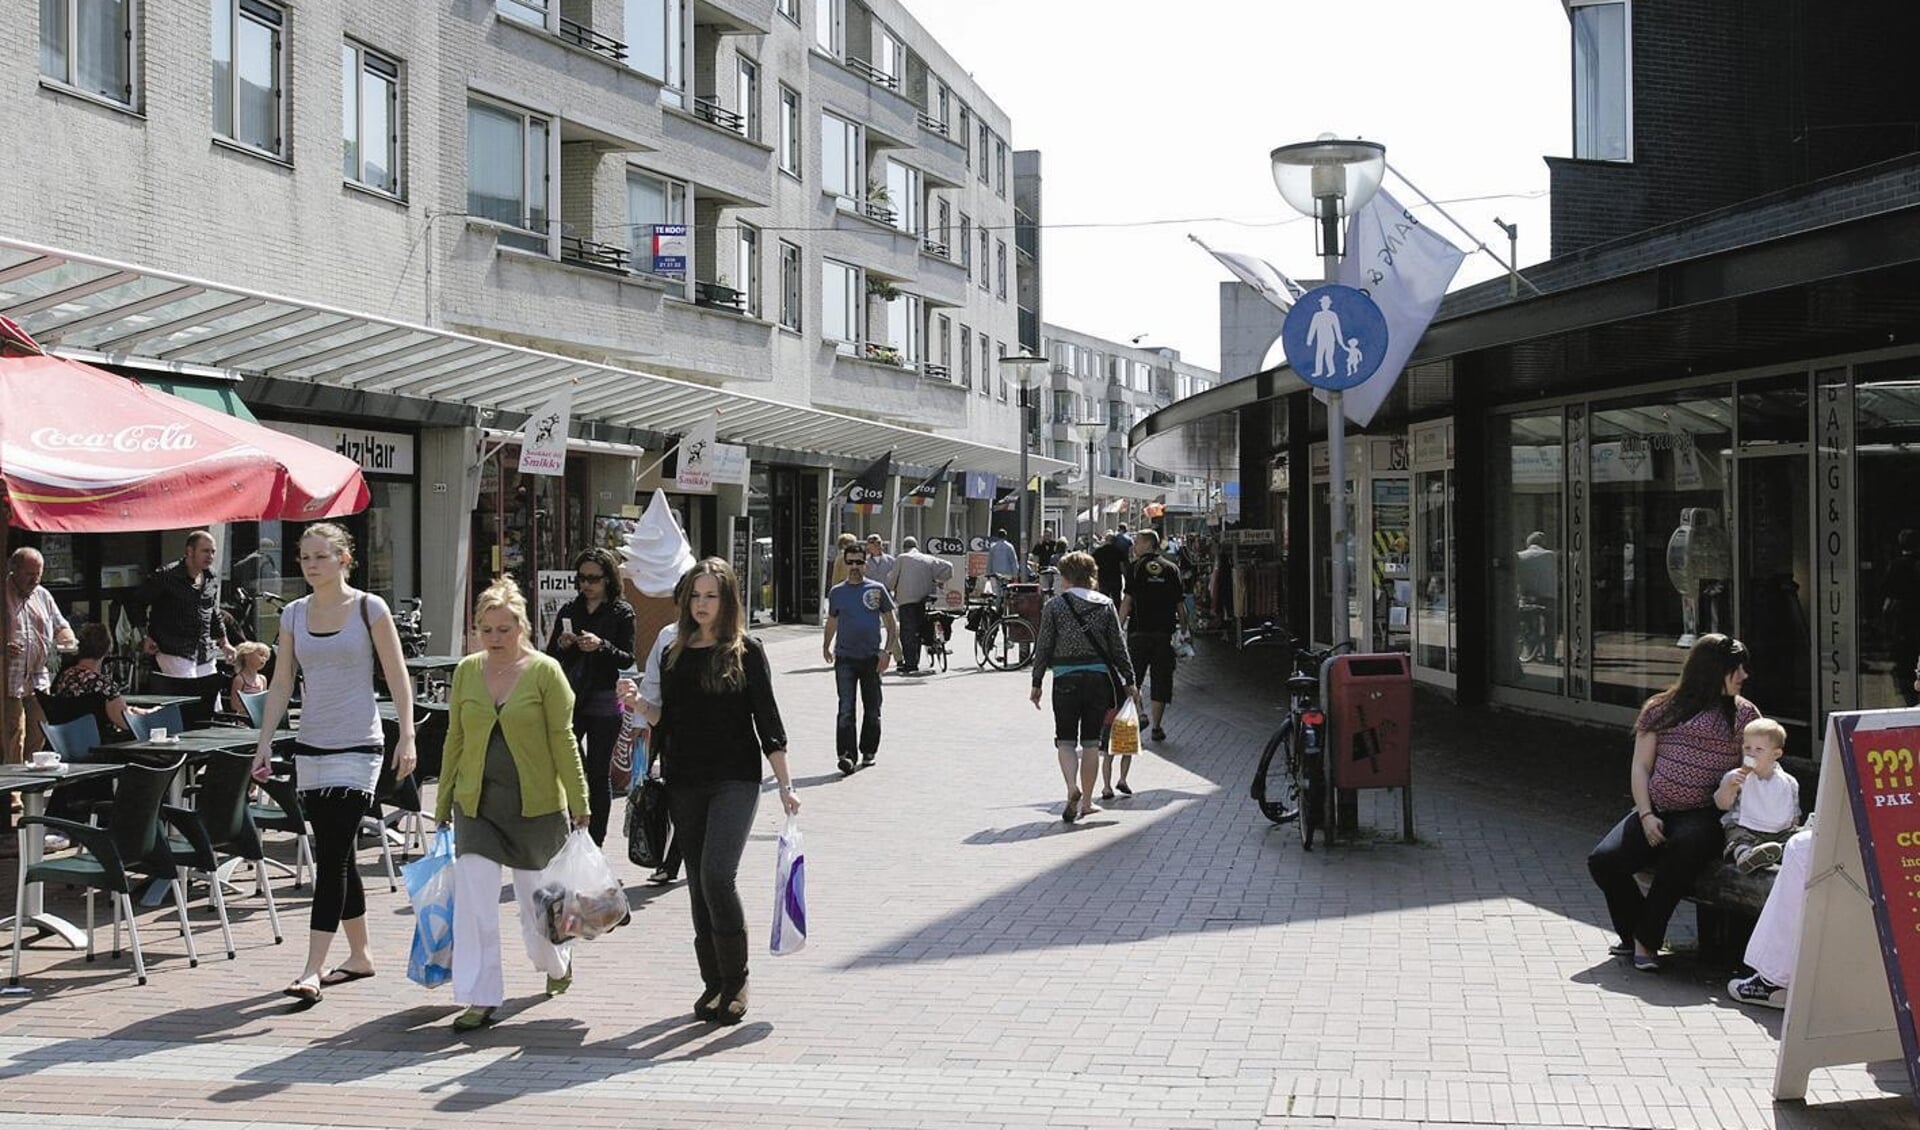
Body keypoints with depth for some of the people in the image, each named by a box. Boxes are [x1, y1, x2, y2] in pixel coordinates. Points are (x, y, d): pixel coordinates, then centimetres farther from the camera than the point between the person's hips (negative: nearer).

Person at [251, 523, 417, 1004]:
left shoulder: (369, 609, -4)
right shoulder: (294, 614, 9)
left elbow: (397, 677, -3)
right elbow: (281, 684, 11)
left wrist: (407, 736, -9)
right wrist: (264, 743, 5)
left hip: (357, 747, -5)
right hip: (310, 746, 5)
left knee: (332, 857, -11)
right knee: (336, 856, 11)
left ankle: (313, 970, -13)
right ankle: (359, 955, 24)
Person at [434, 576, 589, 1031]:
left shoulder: (545, 671, -6)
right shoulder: (467, 671, 4)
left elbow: (563, 739, -5)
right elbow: (455, 738, 11)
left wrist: (579, 802, -7)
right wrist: (443, 802, 12)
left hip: (535, 804, -2)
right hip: (477, 803, 3)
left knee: (537, 895, 11)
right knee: (472, 900, -7)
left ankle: (557, 961, 41)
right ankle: (480, 998, -1)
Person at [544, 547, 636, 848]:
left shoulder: (622, 612, 1)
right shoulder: (569, 611, 11)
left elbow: (628, 659, -5)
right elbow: (550, 657, 14)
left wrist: (601, 646, -21)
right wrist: (562, 645, -8)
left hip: (603, 701, -3)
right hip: (569, 699, 3)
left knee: (599, 774, 3)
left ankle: (595, 842, 10)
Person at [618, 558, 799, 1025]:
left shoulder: (746, 652, -2)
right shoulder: (675, 654, 10)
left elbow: (767, 720, -1)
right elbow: (666, 721, 14)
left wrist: (785, 785, -4)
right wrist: (638, 703, -6)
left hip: (735, 779, -5)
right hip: (685, 783, 5)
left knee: (718, 875, -18)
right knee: (699, 882, 9)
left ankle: (736, 980, -3)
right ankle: (713, 983, 20)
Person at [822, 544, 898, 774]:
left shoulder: (877, 590, 3)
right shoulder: (837, 592, 8)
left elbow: (890, 623, 5)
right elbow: (831, 622, 20)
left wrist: (887, 651, -5)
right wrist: (826, 647, 12)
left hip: (872, 658, 0)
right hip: (845, 658, 0)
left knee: (872, 710, 9)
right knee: (846, 709, -10)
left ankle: (869, 751, 23)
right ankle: (846, 754, -14)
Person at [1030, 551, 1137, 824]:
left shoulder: (1054, 605, -2)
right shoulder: (1105, 605, 3)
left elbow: (1043, 647, -1)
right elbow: (1118, 647, 4)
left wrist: (1036, 683, 6)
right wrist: (1128, 681, 12)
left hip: (1066, 679, -2)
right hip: (1099, 677, 2)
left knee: (1066, 740, 6)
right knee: (1091, 741, 9)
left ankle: (1073, 788, -19)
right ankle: (1086, 801, 12)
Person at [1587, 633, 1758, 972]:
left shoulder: (1743, 713, 13)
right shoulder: (1661, 709, 13)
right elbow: (1640, 767, 9)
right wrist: (1646, 815, -5)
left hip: (1703, 816, -2)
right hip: (1655, 813, 2)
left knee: (1684, 848, -37)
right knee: (1603, 860, -20)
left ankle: (1646, 940, -20)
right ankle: (1633, 932, 6)